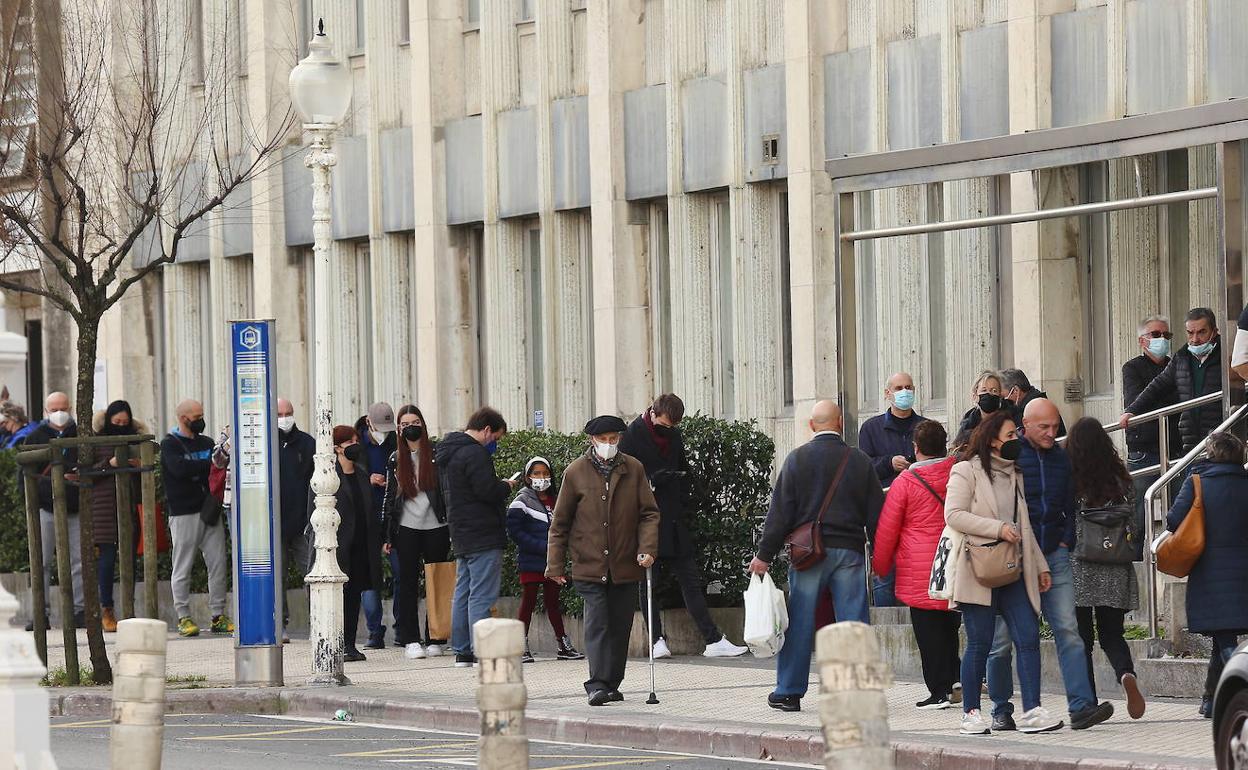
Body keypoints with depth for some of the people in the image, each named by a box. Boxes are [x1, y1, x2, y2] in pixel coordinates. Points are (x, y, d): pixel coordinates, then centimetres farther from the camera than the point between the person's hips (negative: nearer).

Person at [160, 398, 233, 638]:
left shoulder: (206, 443, 17)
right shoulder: (170, 445, -2)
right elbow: (179, 468, -19)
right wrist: (209, 464, -17)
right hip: (183, 512, -5)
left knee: (219, 563, 2)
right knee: (183, 566, -2)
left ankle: (218, 616, 8)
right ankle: (184, 617, 3)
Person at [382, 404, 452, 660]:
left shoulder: (436, 455, 2)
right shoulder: (395, 460, 9)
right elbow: (390, 497, 12)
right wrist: (388, 536, 8)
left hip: (436, 528, -2)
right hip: (407, 529, 2)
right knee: (408, 584, 0)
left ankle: (435, 639, 6)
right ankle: (411, 641, 2)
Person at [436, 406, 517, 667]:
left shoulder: (446, 453, 16)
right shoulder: (474, 453, -16)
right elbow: (488, 491, -22)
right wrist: (507, 486, -1)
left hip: (461, 535, 10)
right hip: (483, 536, -10)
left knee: (463, 593, 13)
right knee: (481, 595, -9)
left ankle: (462, 651, 16)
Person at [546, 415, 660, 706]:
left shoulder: (634, 470, 4)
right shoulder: (576, 472, 0)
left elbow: (649, 513, 6)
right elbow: (560, 522, 5)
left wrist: (647, 548, -9)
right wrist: (555, 563, 2)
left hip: (625, 566, 2)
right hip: (589, 565, -2)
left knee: (620, 628, 7)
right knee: (597, 625, -11)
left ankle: (612, 684, 18)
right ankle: (597, 685, -15)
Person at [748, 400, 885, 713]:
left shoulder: (798, 459, -1)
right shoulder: (860, 462, 4)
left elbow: (780, 511, -3)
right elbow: (876, 514, 6)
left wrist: (765, 555, 1)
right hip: (850, 552, 1)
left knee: (800, 623, 4)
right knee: (854, 621, 3)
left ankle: (788, 691, 8)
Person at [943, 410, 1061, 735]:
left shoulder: (1015, 475, 22)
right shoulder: (966, 472, 0)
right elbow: (954, 515, -12)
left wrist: (1040, 565, 19)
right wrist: (997, 528, -17)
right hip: (978, 571, -6)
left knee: (1029, 637, -7)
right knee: (980, 644, -5)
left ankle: (1032, 711, -10)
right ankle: (971, 713, 4)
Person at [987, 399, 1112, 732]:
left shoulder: (1061, 458, 12)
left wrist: (1065, 542, 10)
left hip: (1054, 556, 4)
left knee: (1068, 630, -8)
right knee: (1002, 639, 1)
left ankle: (1081, 706, -14)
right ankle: (1001, 711, 13)